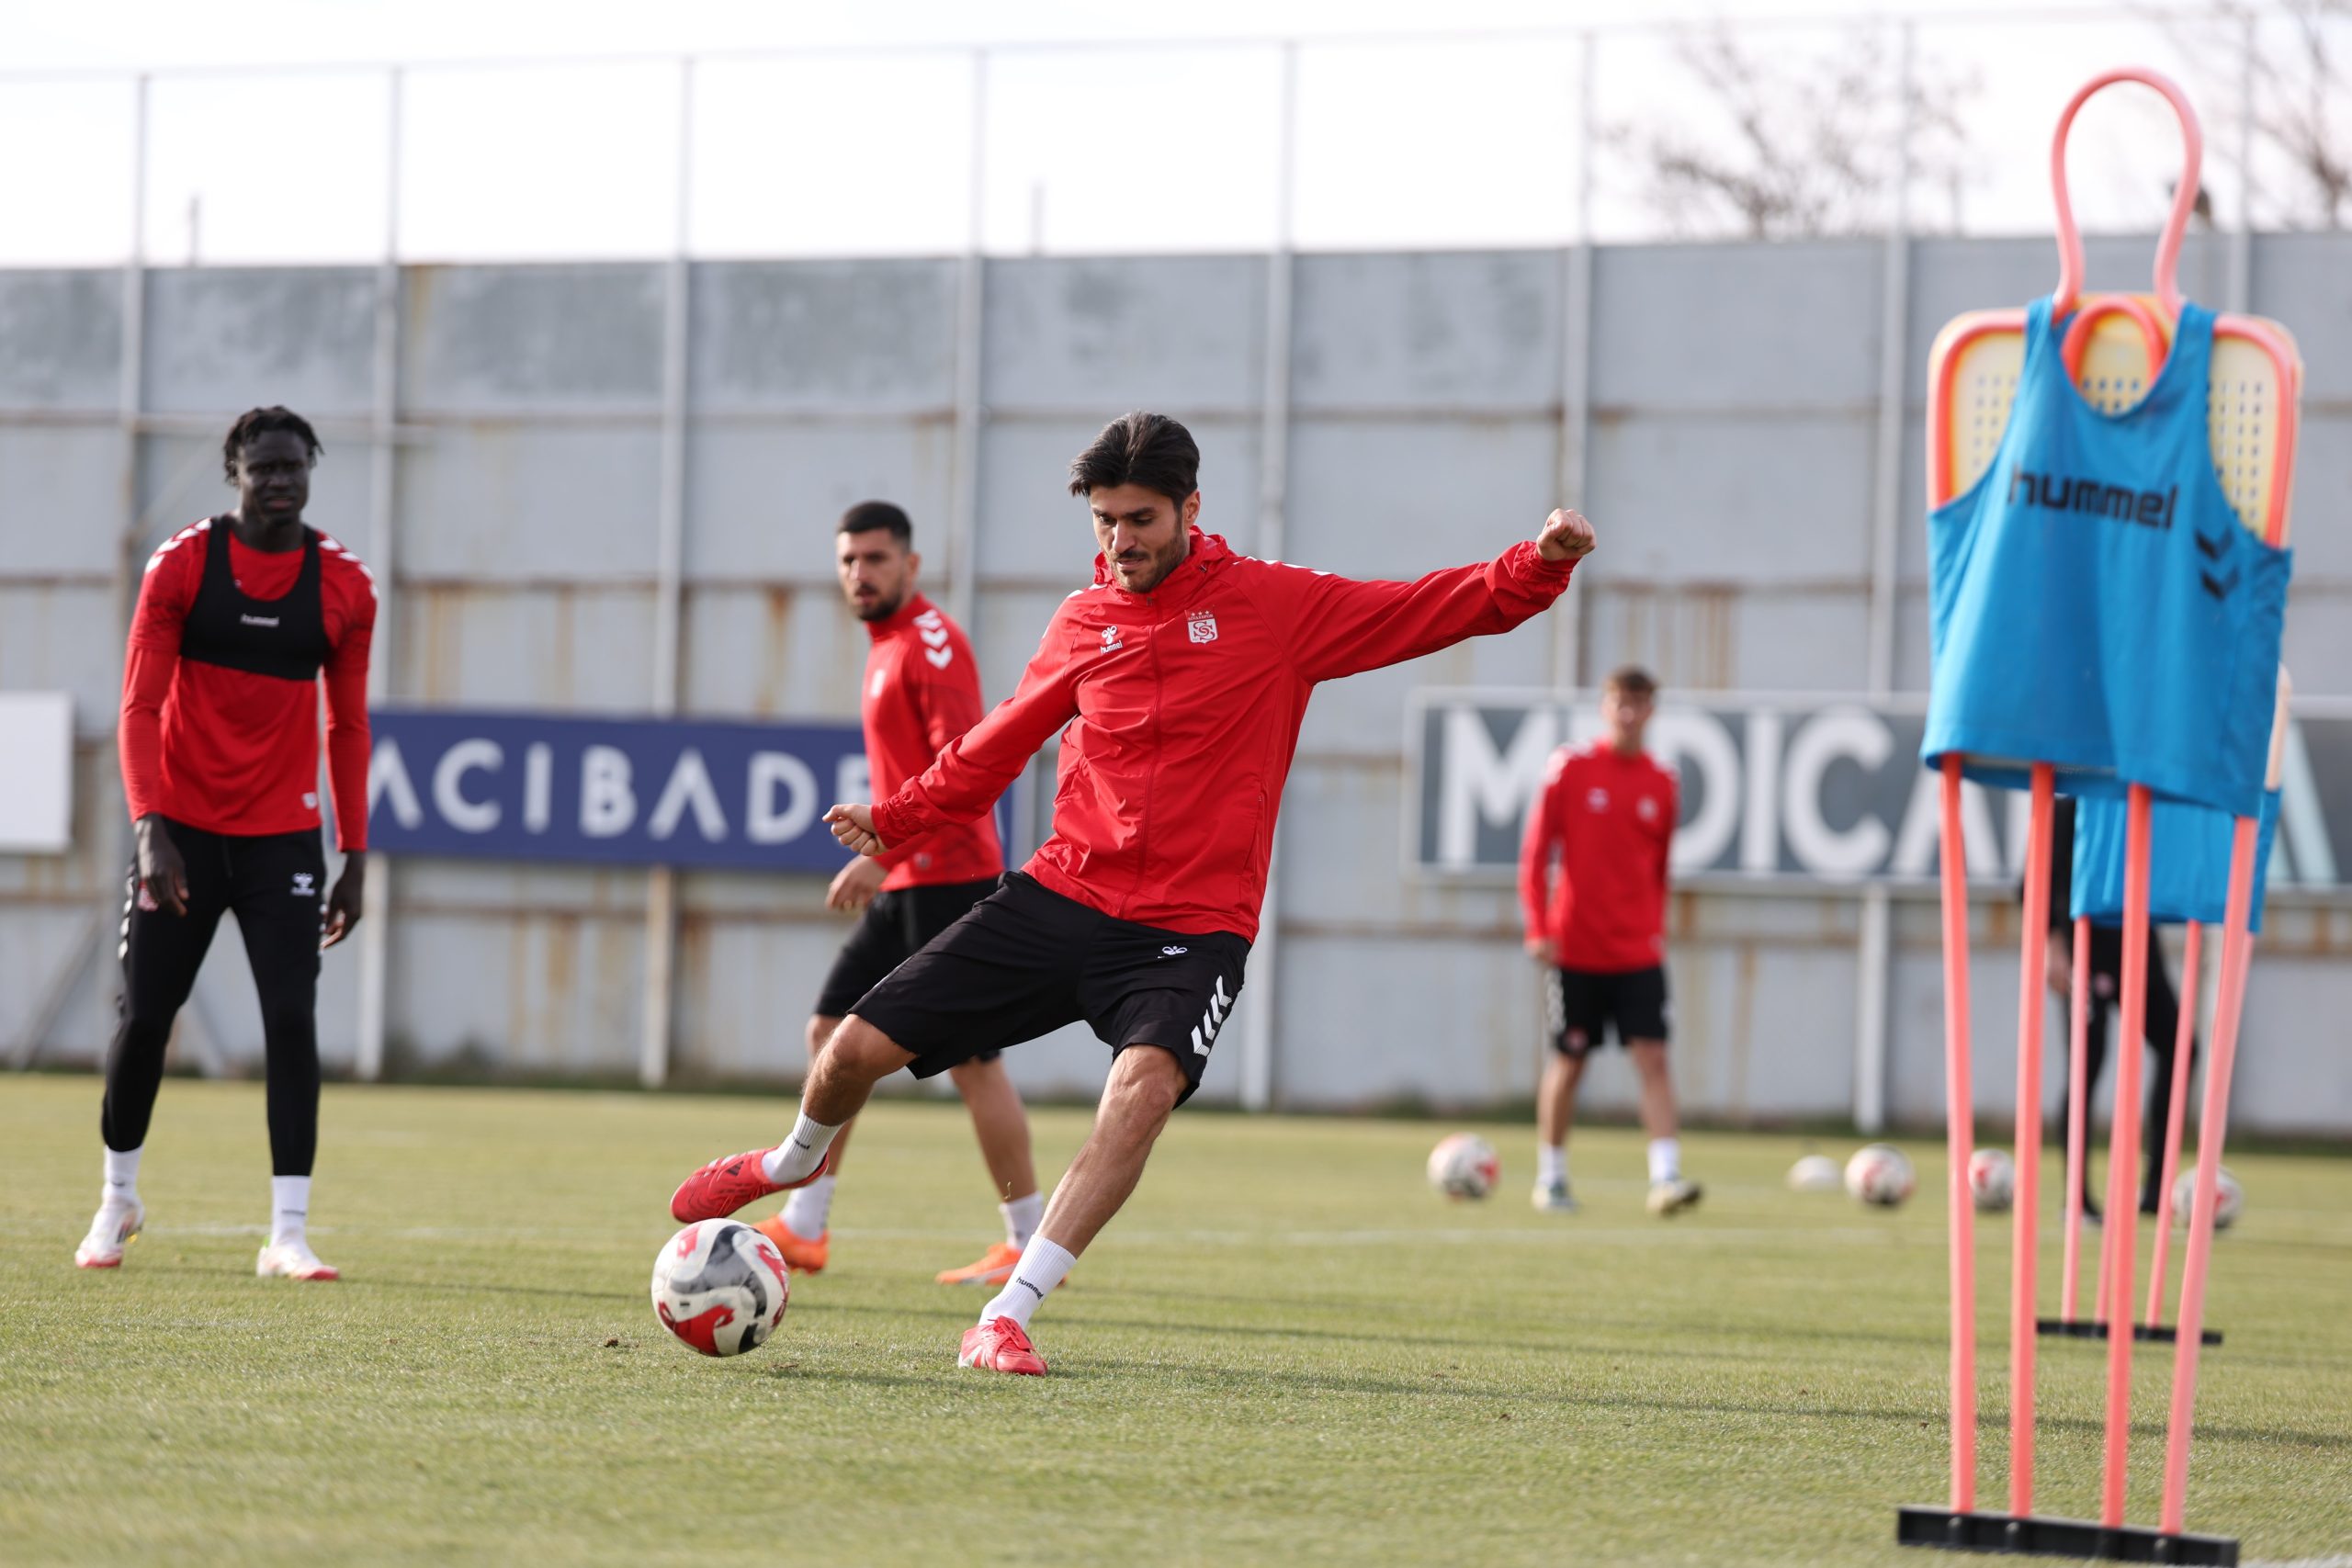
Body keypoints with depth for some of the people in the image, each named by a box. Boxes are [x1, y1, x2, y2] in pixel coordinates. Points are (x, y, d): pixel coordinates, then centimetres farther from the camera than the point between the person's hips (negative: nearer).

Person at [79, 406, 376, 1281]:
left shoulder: (345, 587, 1)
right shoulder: (181, 567, -5)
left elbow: (347, 727, 9)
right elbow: (140, 707, -7)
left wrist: (355, 858, 5)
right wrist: (150, 831, -19)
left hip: (284, 838, 1)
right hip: (182, 833, -1)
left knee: (292, 1018, -12)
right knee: (144, 1016, 0)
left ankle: (289, 1234, -9)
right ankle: (118, 1199, 24)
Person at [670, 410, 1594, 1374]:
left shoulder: (1277, 605, -1)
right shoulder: (1083, 622, 8)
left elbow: (1430, 613, -5)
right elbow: (997, 747, 22)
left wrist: (1537, 567, -20)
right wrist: (895, 820, 21)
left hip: (1190, 930, -3)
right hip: (1059, 898, 3)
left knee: (1147, 1082, -33)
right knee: (859, 1048, -1)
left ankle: (1003, 1322, -29)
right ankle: (797, 1161, 37)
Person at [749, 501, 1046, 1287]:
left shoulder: (932, 644, -13)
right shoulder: (888, 648, 17)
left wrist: (880, 855, -26)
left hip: (947, 879, -10)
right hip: (905, 887, 10)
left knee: (971, 1059, -7)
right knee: (832, 1034, 8)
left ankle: (1030, 1244, -1)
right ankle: (804, 1228, 12)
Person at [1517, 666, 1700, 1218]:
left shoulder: (1661, 785, 5)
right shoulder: (1570, 769, -3)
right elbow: (1535, 851, -2)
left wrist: (1656, 929, 11)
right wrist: (1538, 928, -8)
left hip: (1638, 952, 2)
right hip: (1575, 949, -2)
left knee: (1653, 1056, -10)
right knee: (1568, 1062, 5)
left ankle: (1666, 1176, -16)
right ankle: (1550, 1178, 19)